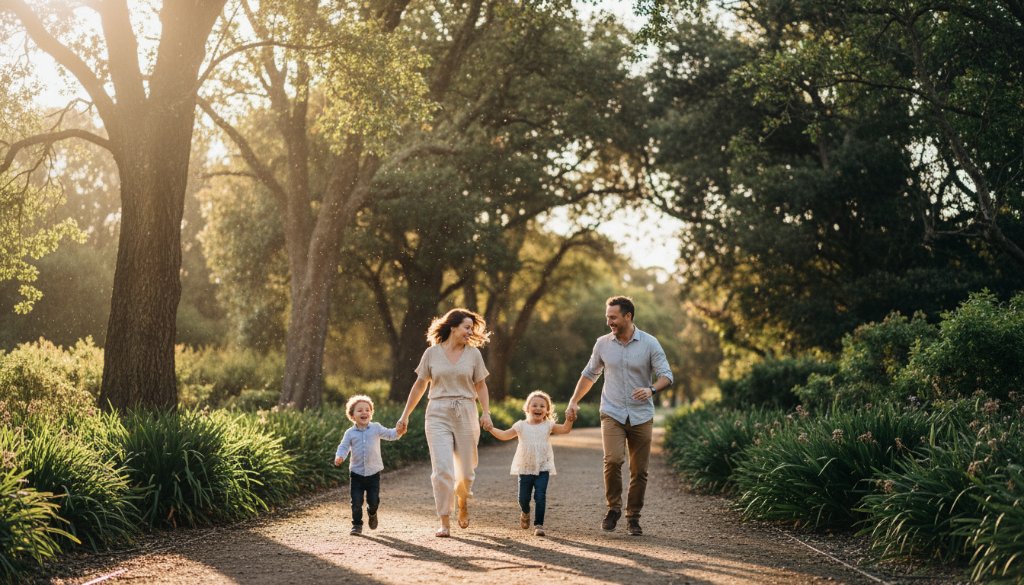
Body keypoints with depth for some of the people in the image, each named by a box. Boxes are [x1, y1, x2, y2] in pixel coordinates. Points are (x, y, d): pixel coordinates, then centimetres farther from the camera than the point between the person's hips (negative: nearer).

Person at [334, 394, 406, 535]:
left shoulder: (376, 428, 1)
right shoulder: (350, 433, 0)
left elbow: (389, 435, -4)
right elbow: (344, 447, -3)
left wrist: (398, 432, -26)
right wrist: (339, 456, -24)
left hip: (373, 472, 0)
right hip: (356, 473, 0)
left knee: (373, 500, 5)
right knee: (356, 501, -2)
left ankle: (372, 513, 38)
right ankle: (357, 525, 13)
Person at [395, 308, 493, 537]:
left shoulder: (473, 353, 6)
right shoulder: (432, 353, 4)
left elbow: (480, 386, 9)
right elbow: (420, 385, 10)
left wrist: (486, 412, -5)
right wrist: (405, 415, 10)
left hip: (465, 414, 1)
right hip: (438, 415, -1)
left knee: (466, 470, 6)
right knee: (442, 469, -10)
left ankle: (463, 503, 38)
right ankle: (444, 522, -4)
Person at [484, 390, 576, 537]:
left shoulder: (548, 426, 1)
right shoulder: (521, 426, 2)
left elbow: (564, 429, -11)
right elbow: (505, 435, -2)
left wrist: (569, 421, -31)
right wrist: (492, 429, -16)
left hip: (543, 468, -1)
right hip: (525, 468, 1)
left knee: (540, 497, -12)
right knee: (523, 498, 5)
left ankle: (539, 524, -1)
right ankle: (525, 513, 39)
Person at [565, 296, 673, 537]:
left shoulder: (650, 344, -4)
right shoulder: (603, 344, 4)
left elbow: (666, 375, -6)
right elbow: (589, 375, 17)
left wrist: (651, 390, -26)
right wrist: (574, 401, 12)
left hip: (641, 416, 0)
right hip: (612, 414, 0)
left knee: (639, 470, 3)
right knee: (613, 460, -20)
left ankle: (633, 517, 17)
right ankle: (613, 508, -1)